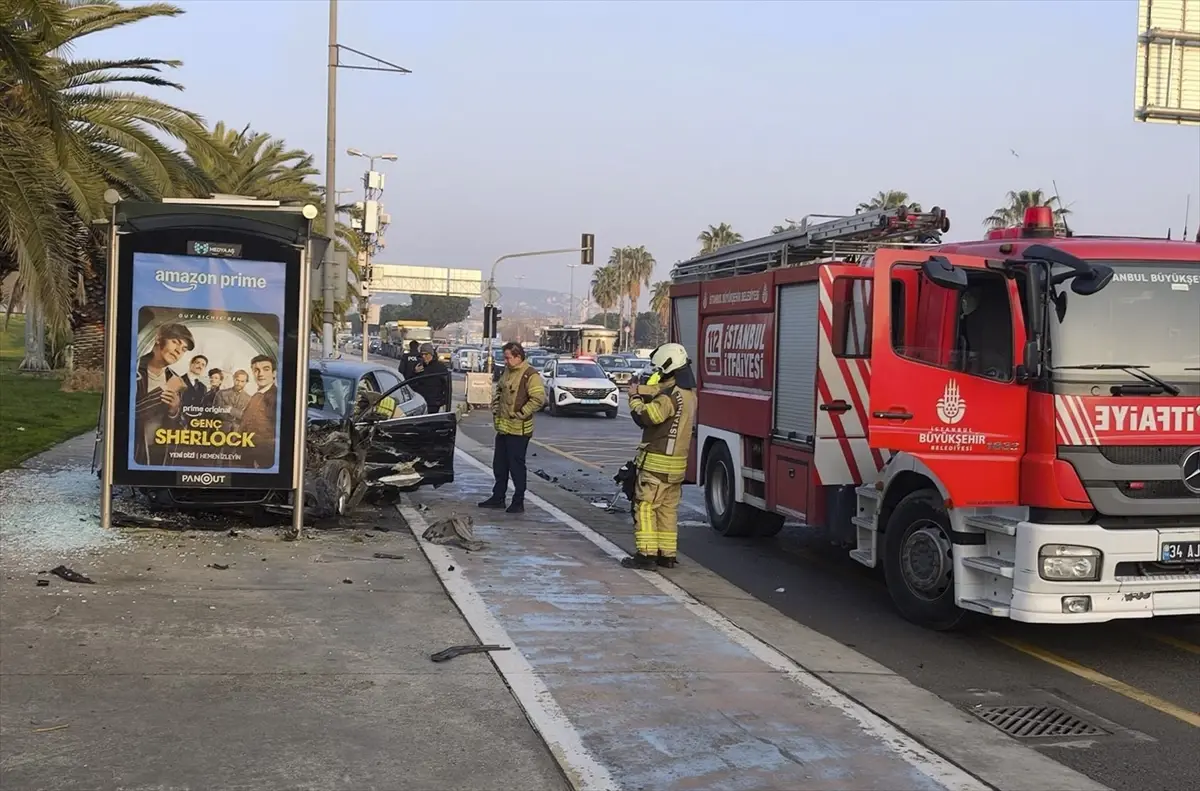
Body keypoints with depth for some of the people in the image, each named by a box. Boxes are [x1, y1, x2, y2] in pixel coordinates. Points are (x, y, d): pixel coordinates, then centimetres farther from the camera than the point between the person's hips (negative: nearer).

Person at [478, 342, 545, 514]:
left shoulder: (530, 375, -16)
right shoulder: (507, 372, 12)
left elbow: (539, 398, -24)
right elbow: (499, 391, 28)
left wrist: (520, 414, -20)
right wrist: (495, 408, 14)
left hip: (518, 429, -9)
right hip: (503, 427, 9)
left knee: (516, 466, -1)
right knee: (499, 464, 16)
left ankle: (518, 502, 8)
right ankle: (498, 498, 27)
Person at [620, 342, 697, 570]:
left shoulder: (671, 395, -20)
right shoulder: (688, 392, 11)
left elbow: (645, 417, -21)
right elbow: (659, 400, 17)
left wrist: (634, 397, -6)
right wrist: (642, 391, 1)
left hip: (657, 462, -9)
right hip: (677, 462, 9)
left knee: (645, 506, -4)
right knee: (668, 509, 13)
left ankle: (646, 554, -6)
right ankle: (667, 555, 16)